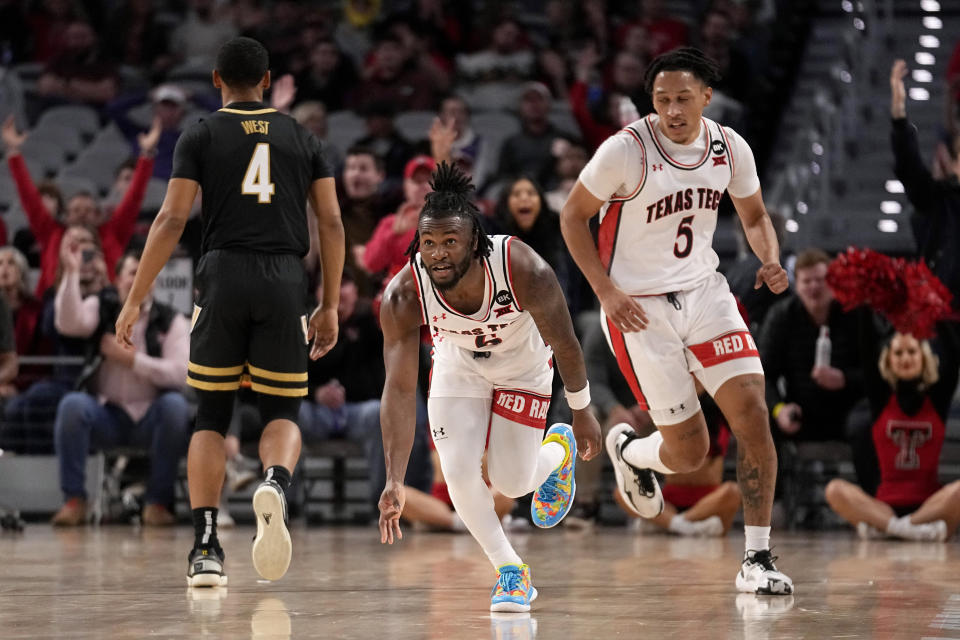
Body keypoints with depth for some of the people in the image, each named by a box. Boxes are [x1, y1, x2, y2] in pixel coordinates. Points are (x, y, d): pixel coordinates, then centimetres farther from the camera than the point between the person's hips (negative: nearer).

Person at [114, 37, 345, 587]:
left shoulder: (200, 137, 7)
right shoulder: (303, 139, 13)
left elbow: (172, 219, -3)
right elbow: (332, 223, 8)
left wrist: (135, 300, -1)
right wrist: (330, 307, 14)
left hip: (224, 276, -1)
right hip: (285, 279, 1)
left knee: (211, 417, 8)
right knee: (284, 413, 10)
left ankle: (206, 548, -1)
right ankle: (275, 485, -25)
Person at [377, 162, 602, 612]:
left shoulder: (524, 271, -38)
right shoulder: (403, 296, -33)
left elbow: (565, 346, -20)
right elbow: (399, 389, -30)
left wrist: (582, 414, -6)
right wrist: (395, 482, -37)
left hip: (524, 366, -1)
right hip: (458, 367, 1)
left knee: (511, 483, -3)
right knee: (458, 473, -14)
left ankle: (558, 449, 33)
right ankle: (511, 572, 9)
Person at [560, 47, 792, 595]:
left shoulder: (730, 148, -3)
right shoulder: (626, 150, -17)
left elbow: (754, 216, 14)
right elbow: (573, 216, -5)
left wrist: (771, 261, -7)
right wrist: (606, 291, -15)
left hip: (703, 289, 4)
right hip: (639, 307, -4)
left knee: (753, 411, -13)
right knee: (689, 451, -1)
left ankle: (758, 559, -3)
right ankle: (628, 451, 37)